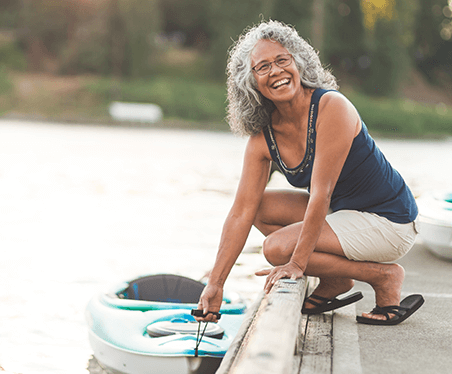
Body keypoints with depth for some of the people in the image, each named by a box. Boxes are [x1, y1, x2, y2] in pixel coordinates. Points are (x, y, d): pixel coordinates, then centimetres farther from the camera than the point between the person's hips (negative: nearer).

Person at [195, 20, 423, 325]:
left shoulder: (332, 108, -24)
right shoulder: (262, 138, -3)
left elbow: (321, 193, -26)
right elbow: (241, 212, -4)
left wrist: (297, 263, -25)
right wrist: (215, 284, -7)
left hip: (388, 221, -7)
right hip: (342, 212, 8)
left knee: (278, 248, -19)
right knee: (262, 207, 0)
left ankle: (384, 277, -5)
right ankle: (335, 283, 7)